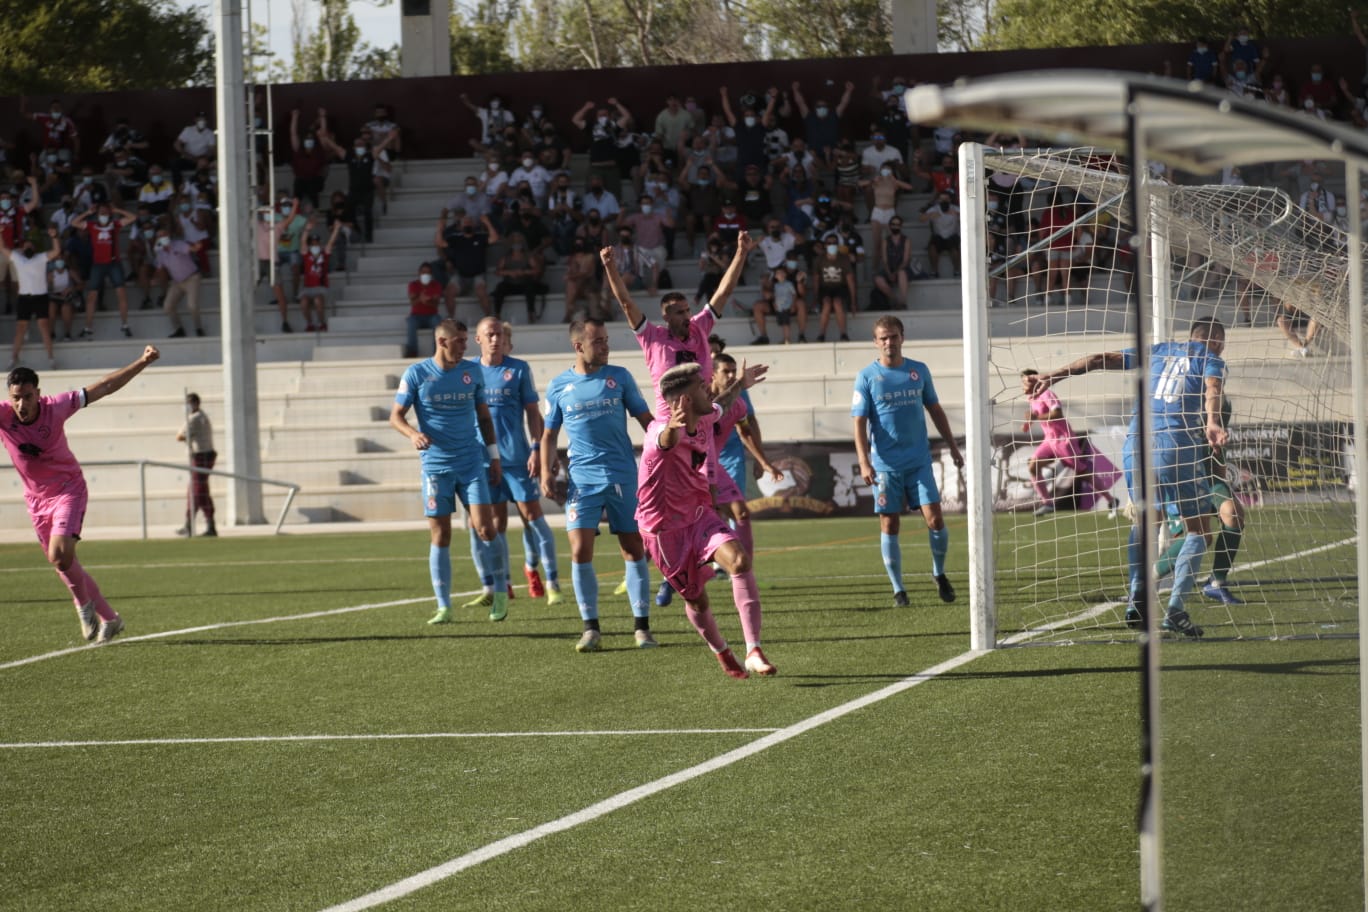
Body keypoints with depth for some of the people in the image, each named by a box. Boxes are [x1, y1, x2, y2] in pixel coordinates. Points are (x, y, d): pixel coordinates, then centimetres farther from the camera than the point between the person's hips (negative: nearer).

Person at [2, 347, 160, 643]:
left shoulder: (56, 407, -21)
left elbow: (105, 387, -12)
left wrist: (143, 361, -15)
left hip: (69, 489, -3)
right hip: (36, 498, 3)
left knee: (60, 556, -23)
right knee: (63, 564, 10)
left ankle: (84, 603, 6)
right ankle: (109, 619, 26)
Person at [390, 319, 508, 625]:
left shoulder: (473, 371, 5)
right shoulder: (416, 374, -3)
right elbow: (396, 416, -2)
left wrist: (494, 454, 12)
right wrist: (413, 434, -23)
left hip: (471, 462, 1)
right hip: (436, 465, -1)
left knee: (484, 527, -9)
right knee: (440, 535, -1)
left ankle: (500, 592, 7)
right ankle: (443, 607, 6)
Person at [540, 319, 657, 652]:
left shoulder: (619, 377, 5)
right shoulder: (559, 387, 6)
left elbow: (644, 418, 9)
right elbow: (549, 434, 13)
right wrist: (546, 471, 1)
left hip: (623, 477, 0)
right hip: (582, 480, 0)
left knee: (634, 549, 1)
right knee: (580, 551, -10)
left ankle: (642, 626, 10)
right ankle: (591, 628, -2)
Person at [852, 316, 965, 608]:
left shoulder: (919, 371, 6)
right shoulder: (867, 378, -2)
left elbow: (935, 410, 17)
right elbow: (860, 423, -6)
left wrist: (952, 446, 16)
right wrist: (864, 463, -16)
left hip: (919, 460, 2)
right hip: (885, 464, -2)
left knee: (935, 519, -6)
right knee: (889, 526, 0)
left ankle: (939, 574, 17)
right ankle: (898, 589, 10)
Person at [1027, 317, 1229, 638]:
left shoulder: (1158, 351, 23)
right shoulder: (1211, 361, 11)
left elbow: (1102, 360, 18)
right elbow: (1212, 390, -11)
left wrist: (1051, 377, 19)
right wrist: (1213, 425, -30)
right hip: (1177, 448, -4)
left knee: (1143, 521, 23)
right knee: (1197, 530, 6)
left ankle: (1137, 599, 7)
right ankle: (1175, 609, -7)